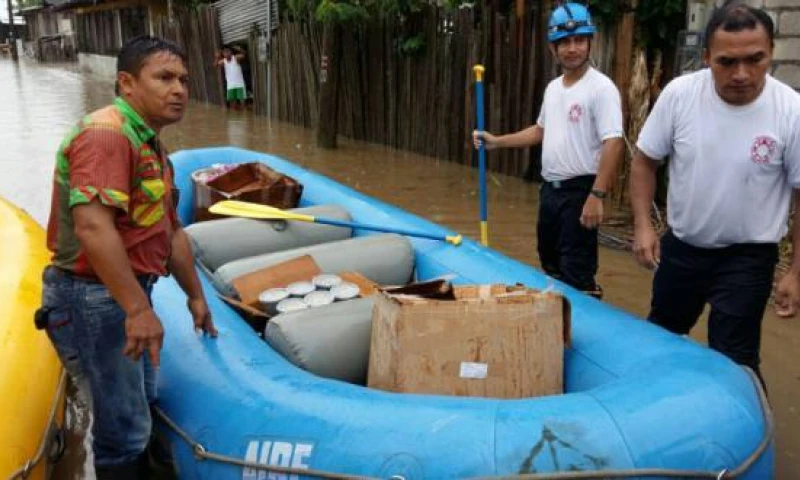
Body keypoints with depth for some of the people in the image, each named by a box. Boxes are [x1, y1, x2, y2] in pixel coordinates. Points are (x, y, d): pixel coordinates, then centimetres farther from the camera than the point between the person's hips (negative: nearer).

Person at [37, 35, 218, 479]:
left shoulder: (150, 145, 13)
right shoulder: (106, 133, -20)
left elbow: (170, 230, 20)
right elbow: (92, 227, -32)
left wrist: (195, 295, 24)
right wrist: (139, 309, -32)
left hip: (125, 294, 11)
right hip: (92, 299, -11)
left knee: (141, 402, 26)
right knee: (125, 426, 0)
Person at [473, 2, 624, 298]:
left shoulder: (601, 88, -16)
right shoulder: (553, 88, 11)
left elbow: (613, 144, -22)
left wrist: (597, 196, -27)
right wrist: (497, 142, 14)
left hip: (579, 191, -8)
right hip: (549, 188, 9)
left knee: (576, 274, -6)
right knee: (550, 264, 21)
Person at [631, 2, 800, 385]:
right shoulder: (678, 94, -13)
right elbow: (645, 162, -1)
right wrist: (643, 225, -11)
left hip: (747, 257, -3)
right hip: (680, 246, 4)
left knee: (733, 361, 0)